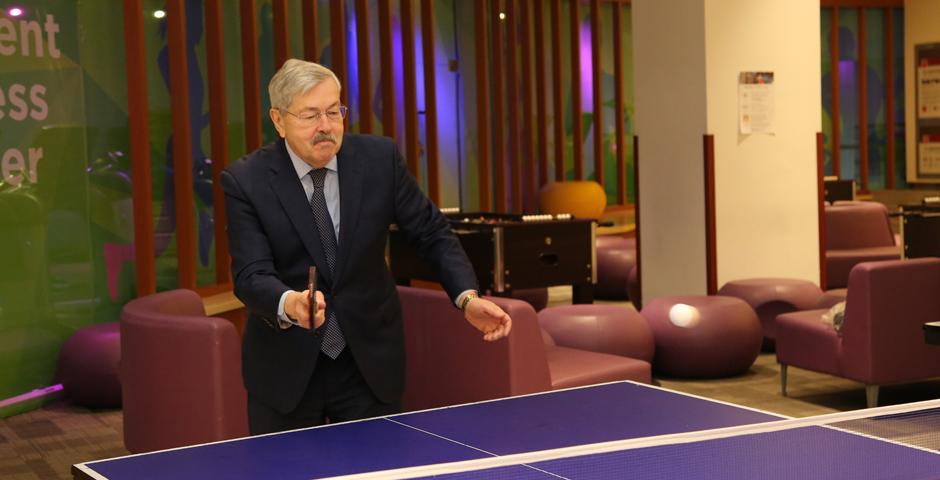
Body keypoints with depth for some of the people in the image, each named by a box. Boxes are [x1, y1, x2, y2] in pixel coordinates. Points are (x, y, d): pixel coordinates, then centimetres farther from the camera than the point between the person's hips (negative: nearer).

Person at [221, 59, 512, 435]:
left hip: (370, 360, 2)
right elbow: (251, 274, -18)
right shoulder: (246, 181, -12)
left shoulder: (379, 158, -7)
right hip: (285, 367, -1)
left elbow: (432, 233, 0)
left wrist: (467, 298, -15)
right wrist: (289, 304, -41)